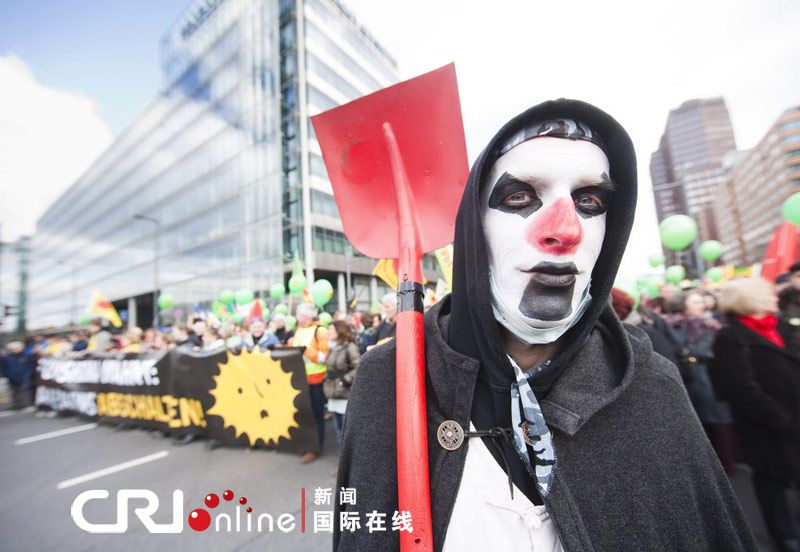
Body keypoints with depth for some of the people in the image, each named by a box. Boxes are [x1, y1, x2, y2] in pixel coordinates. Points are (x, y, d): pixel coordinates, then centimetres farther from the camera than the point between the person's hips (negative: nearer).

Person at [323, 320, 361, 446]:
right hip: (333, 395, 8)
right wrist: (326, 380, 9)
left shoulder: (350, 347, -12)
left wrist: (344, 381, -16)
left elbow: (359, 368, -19)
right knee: (338, 428, 16)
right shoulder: (332, 348, 13)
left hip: (346, 395, -8)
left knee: (347, 429, -2)